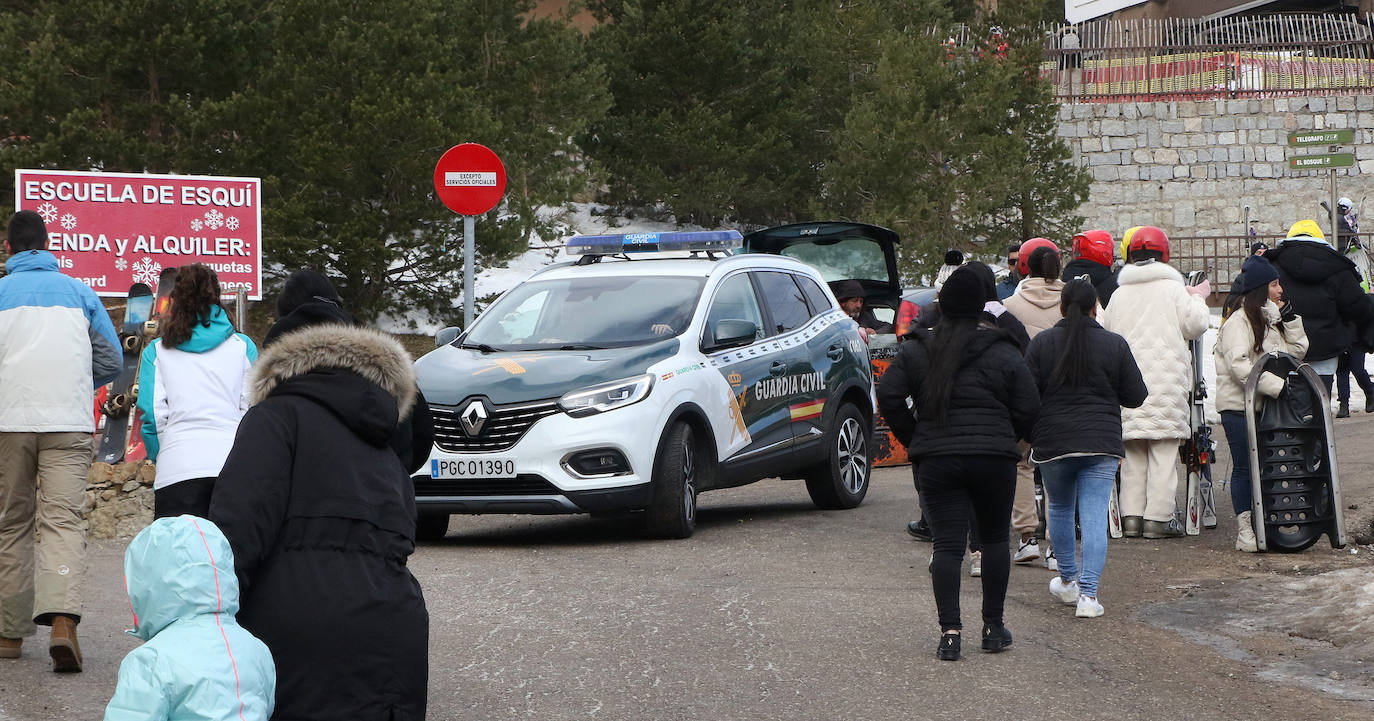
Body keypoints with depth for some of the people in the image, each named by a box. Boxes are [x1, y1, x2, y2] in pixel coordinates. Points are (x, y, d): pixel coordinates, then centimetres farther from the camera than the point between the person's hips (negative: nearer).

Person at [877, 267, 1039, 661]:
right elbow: (1028, 408, -2)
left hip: (937, 460, 1)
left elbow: (889, 396, 1)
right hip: (994, 459, -1)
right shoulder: (1003, 352, -1)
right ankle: (993, 627, 17)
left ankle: (949, 631, -10)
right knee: (995, 539, 14)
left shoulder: (915, 351, 4)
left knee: (947, 543, 1)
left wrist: (913, 439, 10)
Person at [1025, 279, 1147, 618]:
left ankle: (1069, 581, 32)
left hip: (1052, 443, 1)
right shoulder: (1115, 345, -2)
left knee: (1060, 508, 22)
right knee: (1095, 516, -2)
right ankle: (1088, 594, -11)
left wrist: (1029, 434, 12)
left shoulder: (1041, 343, -2)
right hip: (1102, 444, -1)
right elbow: (1136, 397, 2)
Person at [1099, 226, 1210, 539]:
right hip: (1166, 380, -4)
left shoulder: (1119, 293, 7)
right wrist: (1198, 298, 14)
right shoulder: (1173, 288, -2)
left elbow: (1106, 333, 9)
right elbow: (1195, 326, -2)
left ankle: (1131, 515, 9)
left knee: (1132, 452, 10)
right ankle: (1158, 517, -6)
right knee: (1164, 451, -2)